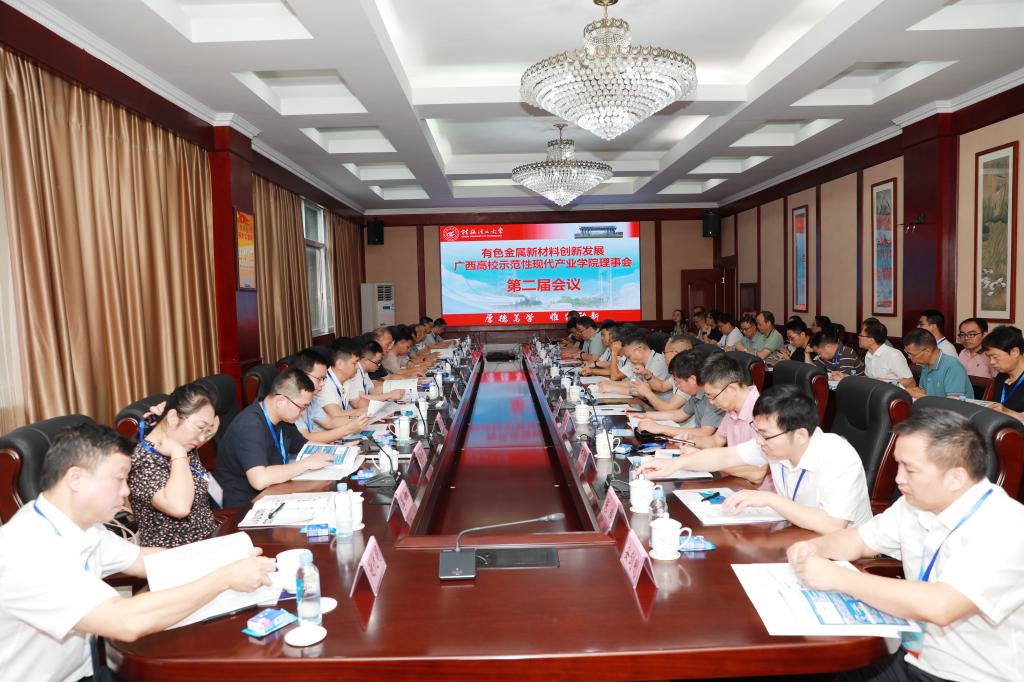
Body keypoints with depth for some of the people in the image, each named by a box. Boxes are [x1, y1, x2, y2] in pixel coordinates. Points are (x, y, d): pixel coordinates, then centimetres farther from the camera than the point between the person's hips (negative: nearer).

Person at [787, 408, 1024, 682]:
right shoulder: (917, 504, -1)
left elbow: (939, 607, -34)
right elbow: (861, 540, 13)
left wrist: (838, 577, -29)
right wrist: (814, 546, -8)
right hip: (908, 658, 6)